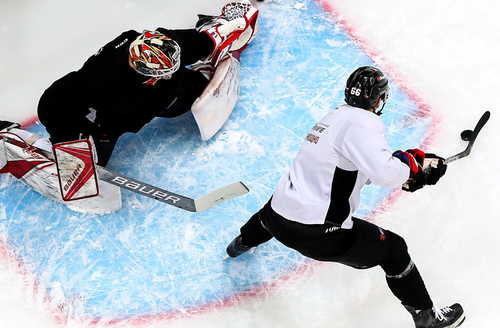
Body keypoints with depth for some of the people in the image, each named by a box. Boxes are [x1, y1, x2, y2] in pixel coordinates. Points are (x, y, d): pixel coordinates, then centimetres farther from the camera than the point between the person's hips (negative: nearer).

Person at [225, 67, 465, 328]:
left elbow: (365, 167, 22)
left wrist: (403, 164, 15)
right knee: (393, 249, 7)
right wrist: (411, 162, -7)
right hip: (315, 232, -8)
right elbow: (385, 173, -26)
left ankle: (242, 242, 71)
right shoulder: (363, 121, -14)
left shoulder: (335, 116, 15)